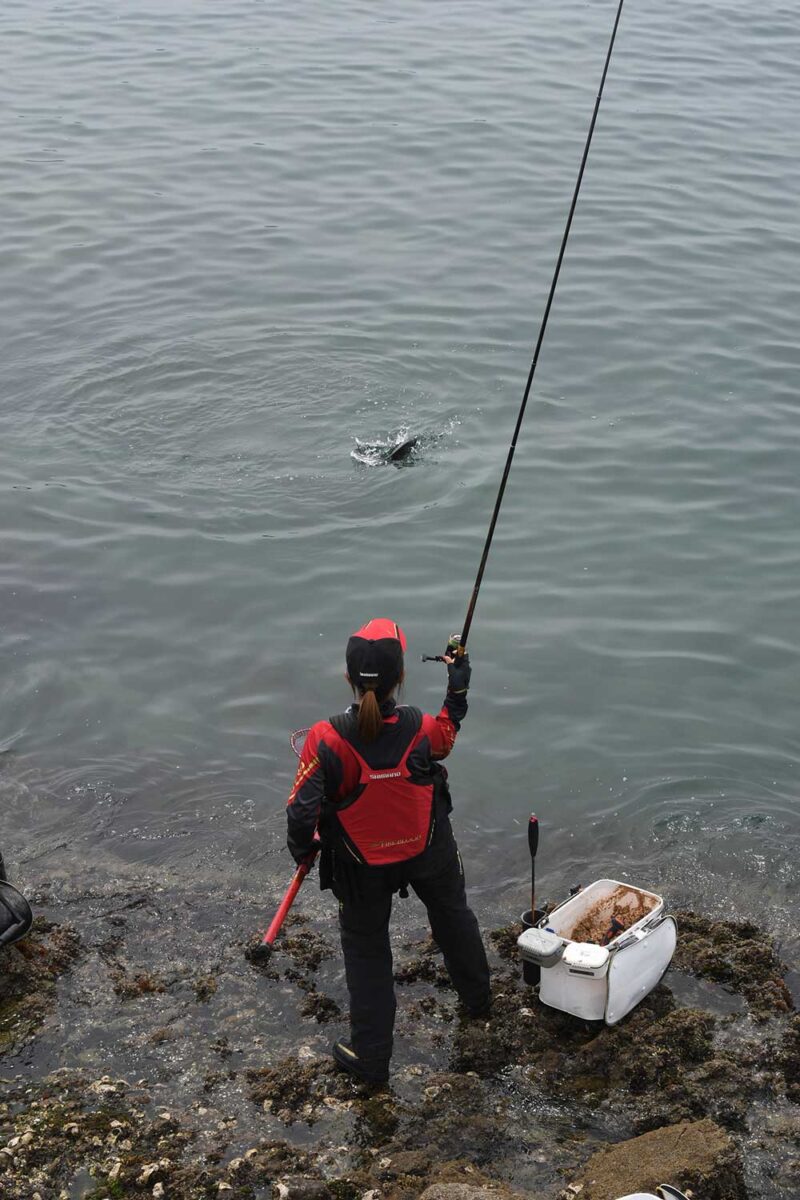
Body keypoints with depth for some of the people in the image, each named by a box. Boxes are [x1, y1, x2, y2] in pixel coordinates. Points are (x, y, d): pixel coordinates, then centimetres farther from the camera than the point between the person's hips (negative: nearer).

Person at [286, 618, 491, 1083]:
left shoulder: (328, 740, -31)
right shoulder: (421, 728, -25)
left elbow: (303, 810, -24)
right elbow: (446, 737, 2)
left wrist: (302, 848, -3)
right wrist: (458, 689, 12)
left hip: (363, 864, -2)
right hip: (429, 852, 2)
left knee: (366, 948, 18)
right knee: (453, 915, 30)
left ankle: (370, 1056, 27)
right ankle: (478, 996, 56)